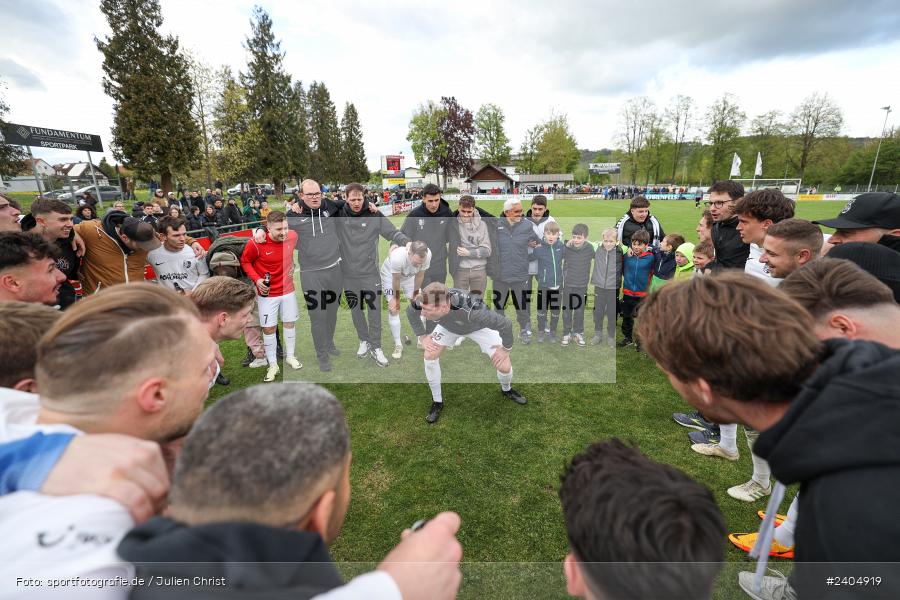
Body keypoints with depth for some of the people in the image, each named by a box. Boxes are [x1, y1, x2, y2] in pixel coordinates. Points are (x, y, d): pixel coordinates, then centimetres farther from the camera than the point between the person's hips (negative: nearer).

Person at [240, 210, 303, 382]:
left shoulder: (293, 236, -11)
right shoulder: (256, 243, -20)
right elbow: (245, 261, -4)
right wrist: (256, 279, -15)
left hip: (288, 290, 3)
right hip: (267, 293, -3)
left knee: (290, 323, 13)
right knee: (269, 328, 3)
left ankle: (290, 357, 33)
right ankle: (273, 365, 19)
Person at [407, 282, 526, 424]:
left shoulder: (471, 311, -50)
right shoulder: (423, 302, -37)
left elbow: (505, 324, -37)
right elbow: (410, 312, -11)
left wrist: (506, 349, -22)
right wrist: (423, 337, -11)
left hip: (479, 325, -3)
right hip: (448, 325, 3)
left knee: (504, 366, -8)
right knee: (430, 356, -11)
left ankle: (506, 389, 29)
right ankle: (437, 401, 14)